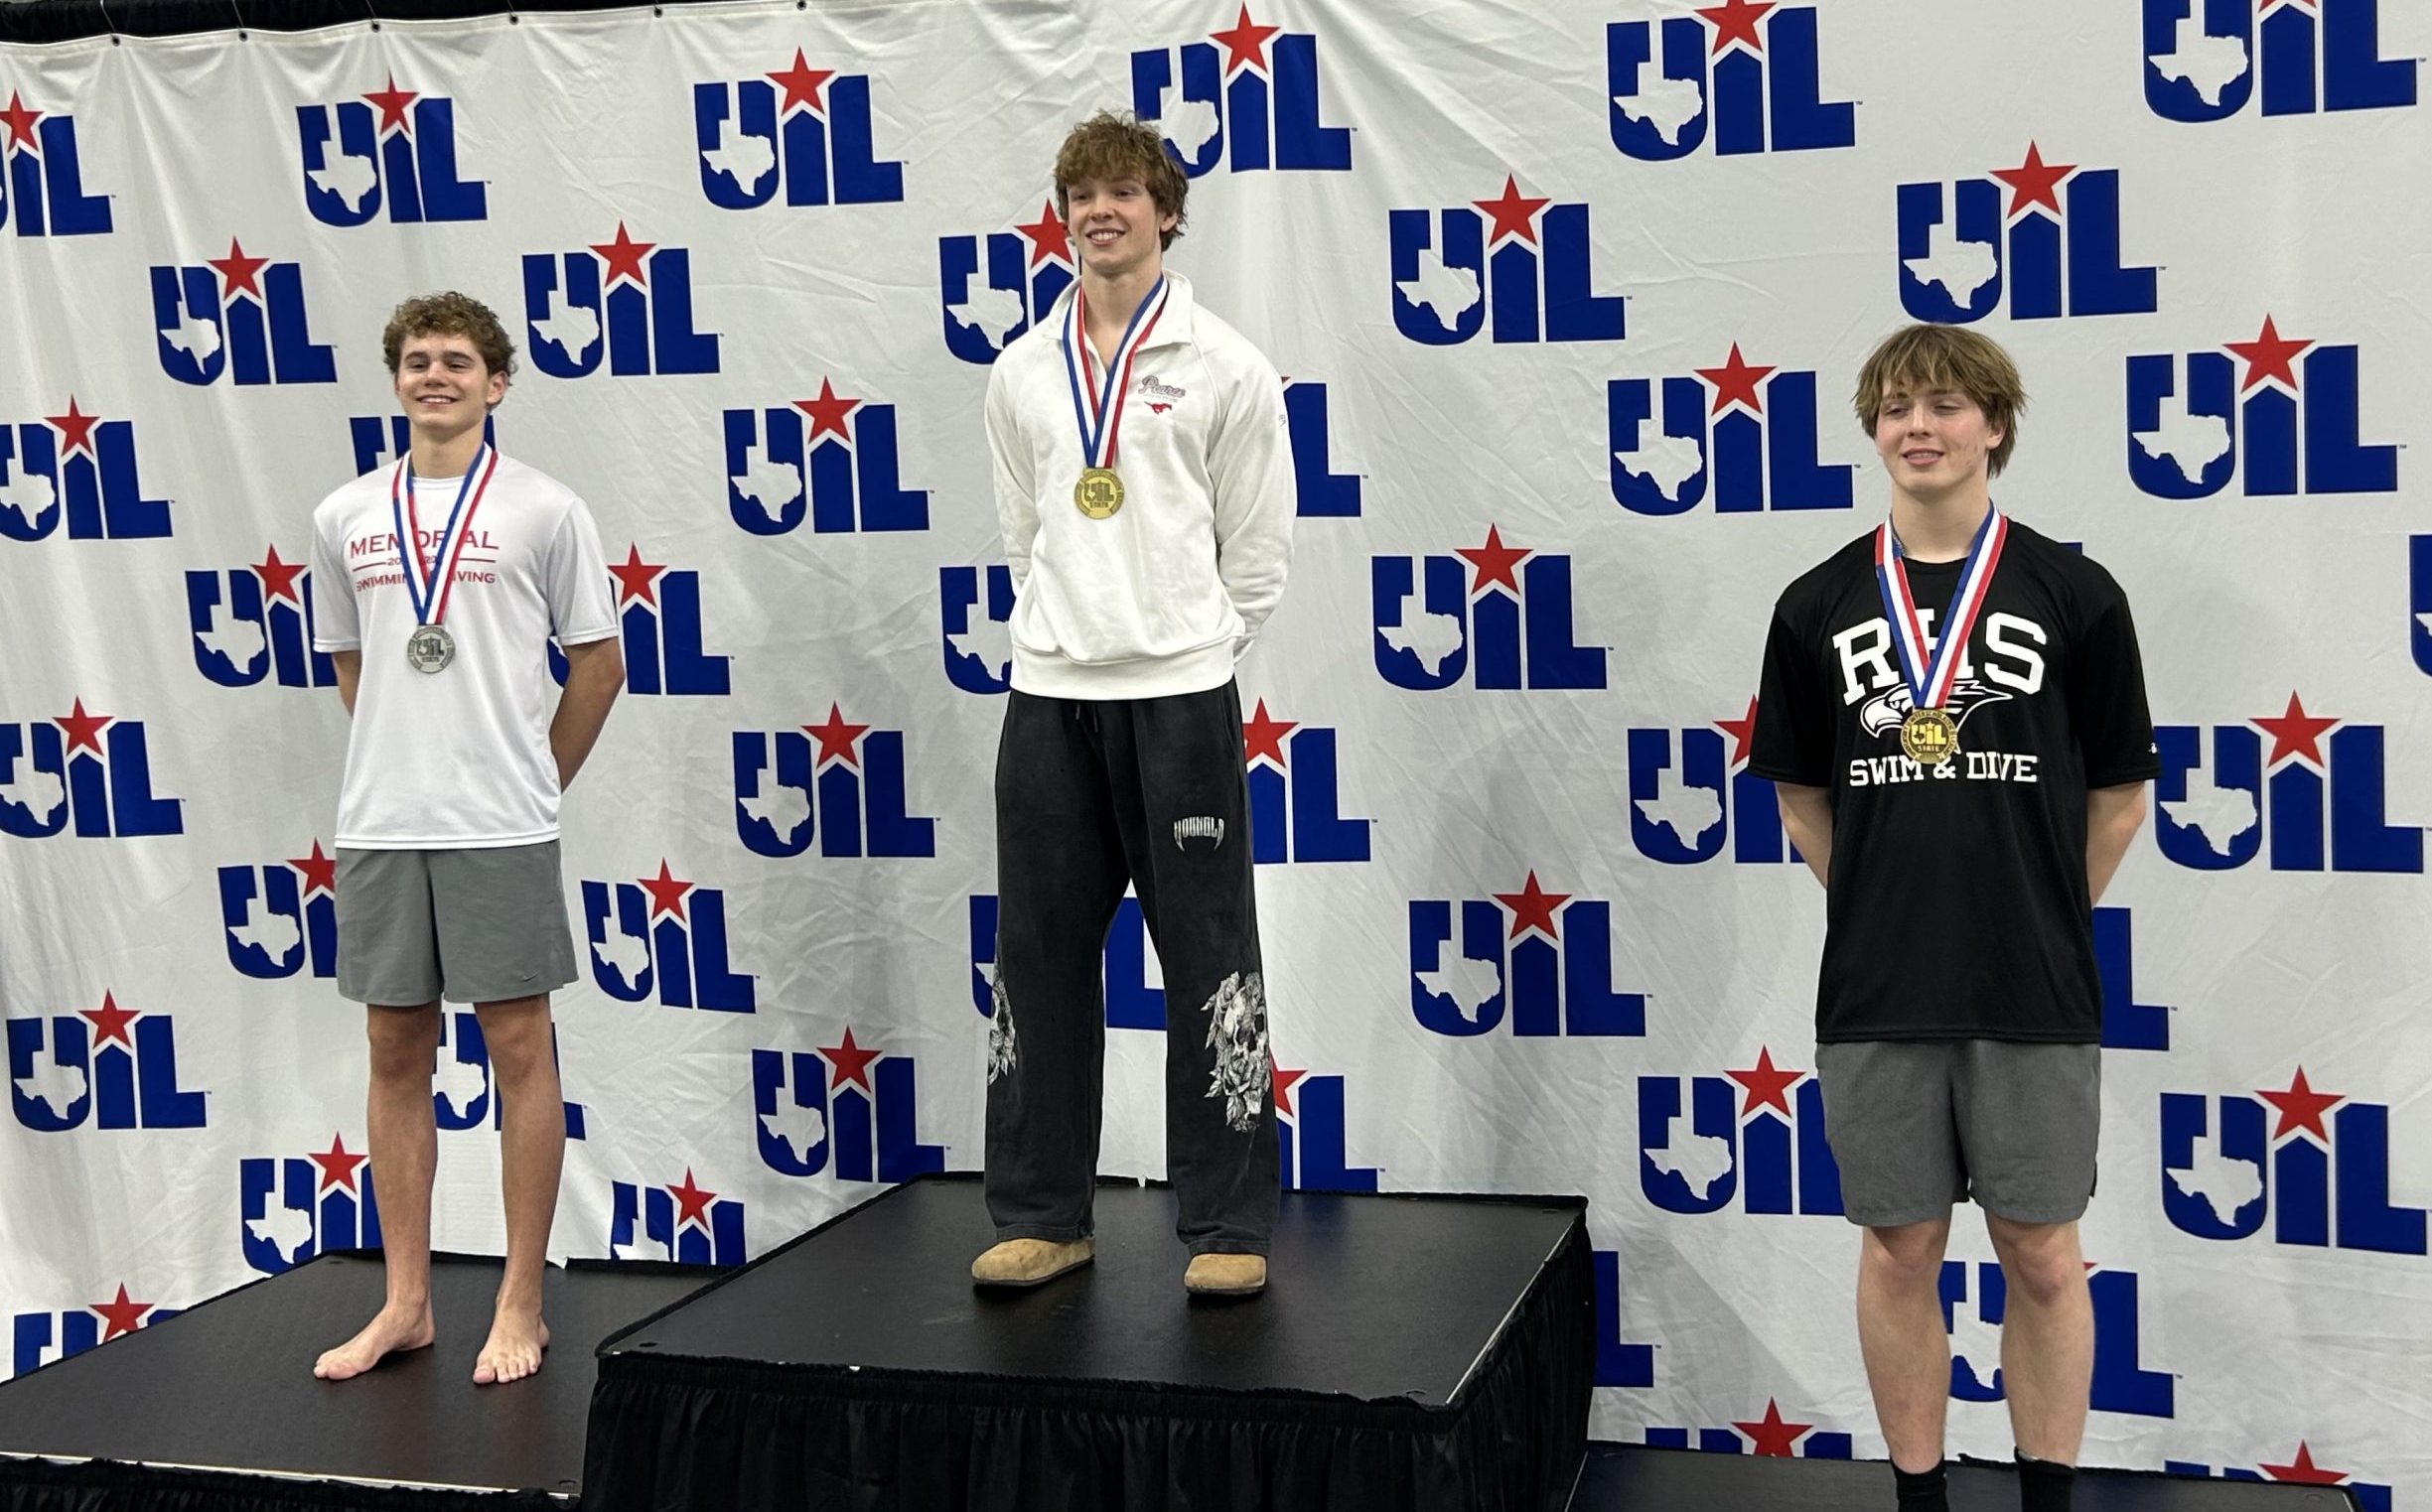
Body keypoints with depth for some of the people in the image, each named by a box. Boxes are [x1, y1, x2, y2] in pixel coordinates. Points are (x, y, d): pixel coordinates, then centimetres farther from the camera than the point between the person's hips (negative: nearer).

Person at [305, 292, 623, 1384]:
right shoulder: (345, 518, 10)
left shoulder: (544, 510, -1)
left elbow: (599, 665, 5)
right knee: (397, 1054, 9)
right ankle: (405, 1302, 19)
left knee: (519, 1049, 2)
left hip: (501, 827, -4)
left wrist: (530, 780, 8)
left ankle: (520, 1307, 10)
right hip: (378, 826, 4)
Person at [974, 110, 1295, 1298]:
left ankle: (1228, 1226, 9)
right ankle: (1042, 1213, 18)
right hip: (1049, 695, 4)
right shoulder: (1022, 372, 11)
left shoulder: (1223, 366, 0)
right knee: (1039, 960, 7)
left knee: (1209, 963, 1)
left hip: (1179, 694, -4)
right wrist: (1065, 630, 11)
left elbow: (1256, 548, 2)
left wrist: (1189, 645, 4)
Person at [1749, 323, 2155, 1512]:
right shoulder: (1818, 608, 3)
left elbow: (2117, 796, 4)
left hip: (2036, 993, -1)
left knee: (2042, 1257, 8)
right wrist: (1884, 908, 9)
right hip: (1875, 994, 2)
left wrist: (2036, 917, 7)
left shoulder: (2075, 595, -2)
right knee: (1899, 1252, 10)